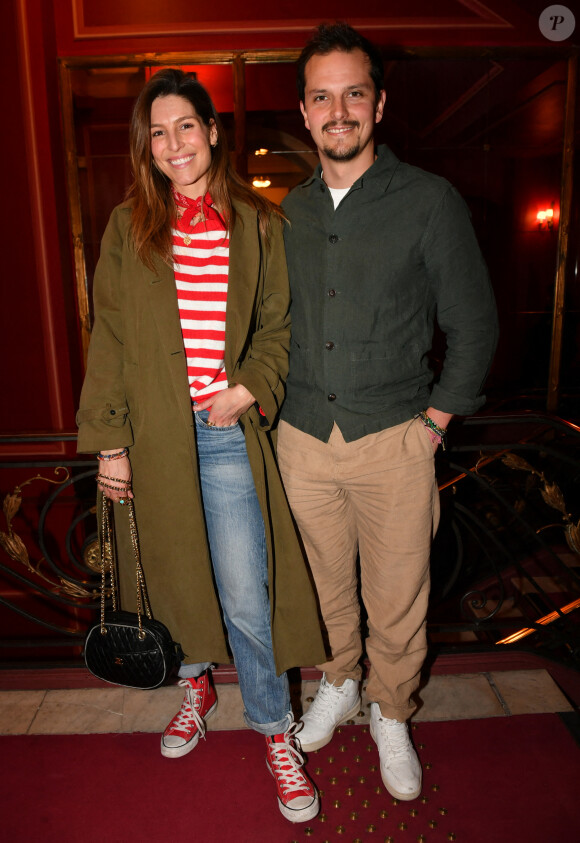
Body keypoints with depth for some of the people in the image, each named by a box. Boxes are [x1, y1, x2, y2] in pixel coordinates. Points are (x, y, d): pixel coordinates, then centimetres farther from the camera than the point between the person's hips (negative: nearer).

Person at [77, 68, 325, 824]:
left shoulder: (257, 224, 5)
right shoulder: (129, 226, 5)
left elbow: (279, 325, 7)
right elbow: (109, 339, 3)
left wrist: (252, 387, -11)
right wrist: (108, 441, -2)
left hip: (229, 434, -1)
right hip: (154, 436, 2)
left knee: (246, 596, 0)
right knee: (175, 575, 17)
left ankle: (274, 731, 25)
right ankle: (196, 684, 46)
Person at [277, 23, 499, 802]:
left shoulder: (431, 202, -5)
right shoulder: (290, 211, 7)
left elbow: (474, 328, -2)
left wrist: (431, 426, -6)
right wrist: (274, 402, 8)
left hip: (394, 443, -3)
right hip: (305, 439, 3)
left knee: (397, 600, 10)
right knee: (326, 583, 19)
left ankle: (391, 715, 36)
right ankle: (338, 684, 45)